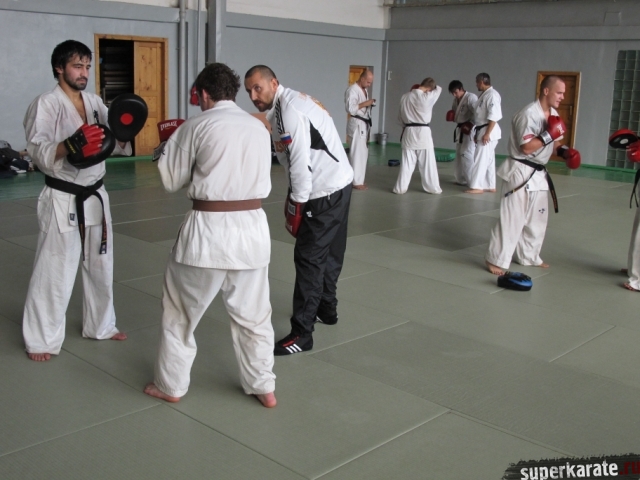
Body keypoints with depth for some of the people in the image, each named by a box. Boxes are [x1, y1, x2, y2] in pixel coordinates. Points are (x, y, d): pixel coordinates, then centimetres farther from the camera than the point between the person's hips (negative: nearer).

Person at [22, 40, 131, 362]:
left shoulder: (95, 103, 8)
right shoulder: (45, 104, -10)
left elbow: (115, 144, 7)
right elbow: (38, 152, -18)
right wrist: (72, 146, -35)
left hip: (95, 196, 7)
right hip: (63, 199, -6)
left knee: (100, 265, 16)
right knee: (55, 270, -1)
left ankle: (100, 325, 34)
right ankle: (41, 339, 15)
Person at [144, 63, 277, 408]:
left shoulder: (197, 125, -5)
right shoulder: (259, 128, 8)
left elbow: (171, 179, 2)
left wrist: (167, 147, 21)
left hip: (209, 229, -4)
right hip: (252, 227, 4)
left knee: (181, 311, 15)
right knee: (253, 314, 18)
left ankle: (171, 385, 27)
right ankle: (263, 387, 27)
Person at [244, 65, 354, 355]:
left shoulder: (288, 110, -18)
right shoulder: (294, 101, 14)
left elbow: (301, 163, -22)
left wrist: (296, 207, -15)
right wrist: (295, 197, 13)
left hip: (325, 191, -10)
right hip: (338, 183, 10)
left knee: (309, 258, -7)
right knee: (328, 251, 21)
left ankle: (301, 333, -2)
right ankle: (326, 309, 37)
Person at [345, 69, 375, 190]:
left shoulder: (364, 90, 17)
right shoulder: (352, 90, -13)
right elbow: (350, 108, -22)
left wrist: (370, 104, 6)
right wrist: (364, 104, -20)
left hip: (364, 124, 10)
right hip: (356, 125, -10)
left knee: (363, 153, 12)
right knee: (357, 153, -8)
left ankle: (359, 179, 21)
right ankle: (356, 181, -3)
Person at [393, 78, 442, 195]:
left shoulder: (405, 97, 1)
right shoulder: (427, 97, -12)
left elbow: (402, 116, 10)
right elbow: (439, 89, 8)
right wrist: (430, 86, 21)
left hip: (409, 132, 4)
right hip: (423, 133, -4)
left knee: (407, 163, 9)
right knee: (428, 164, 7)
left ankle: (400, 188, 9)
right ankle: (433, 188, 15)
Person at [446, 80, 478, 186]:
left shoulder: (471, 97, -16)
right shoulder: (456, 100, 12)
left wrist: (470, 125, -25)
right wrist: (451, 116, -3)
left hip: (470, 130, -9)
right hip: (460, 129, 9)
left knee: (467, 154, -13)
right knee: (459, 154, 14)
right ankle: (460, 178, 26)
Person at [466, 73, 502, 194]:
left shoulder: (492, 94, -16)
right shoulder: (484, 94, 15)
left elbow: (494, 117, -22)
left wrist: (487, 133, -24)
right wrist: (477, 133, 19)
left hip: (488, 132, -10)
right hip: (483, 131, 10)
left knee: (481, 159, -9)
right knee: (488, 160, 13)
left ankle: (477, 186, -6)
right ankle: (490, 186, 18)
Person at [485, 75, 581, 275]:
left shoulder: (553, 115, 9)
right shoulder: (529, 114, -19)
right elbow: (526, 147, -23)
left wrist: (563, 151, 0)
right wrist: (549, 135, -24)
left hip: (539, 173, 9)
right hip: (521, 172, -9)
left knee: (537, 218, 16)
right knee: (512, 218, -8)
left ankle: (529, 256, 31)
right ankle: (496, 259, 0)